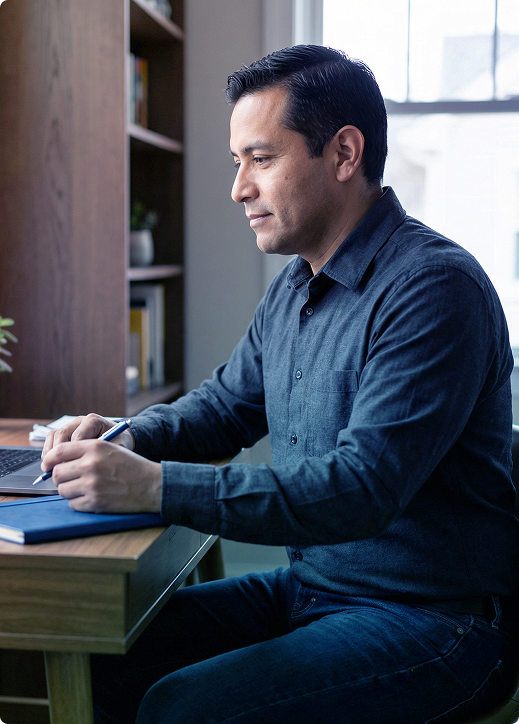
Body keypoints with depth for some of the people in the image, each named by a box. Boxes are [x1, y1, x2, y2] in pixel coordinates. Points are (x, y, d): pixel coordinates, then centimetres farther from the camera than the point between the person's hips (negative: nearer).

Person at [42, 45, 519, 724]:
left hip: (430, 618, -8)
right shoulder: (293, 288, 9)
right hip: (309, 587, 8)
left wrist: (155, 486, -30)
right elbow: (226, 404, 20)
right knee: (103, 656, -1)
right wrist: (129, 438, -1)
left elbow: (361, 490, -28)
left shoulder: (435, 287, -20)